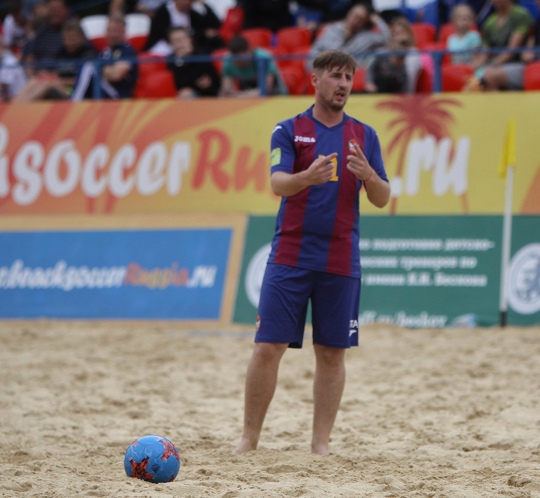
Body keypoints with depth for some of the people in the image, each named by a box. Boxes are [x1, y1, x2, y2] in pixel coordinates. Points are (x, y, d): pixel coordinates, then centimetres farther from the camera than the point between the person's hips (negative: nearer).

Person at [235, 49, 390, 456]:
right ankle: (250, 437, 3)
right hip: (290, 256, -2)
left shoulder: (364, 135, 9)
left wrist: (367, 174, -16)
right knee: (268, 347, -5)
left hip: (340, 261, 2)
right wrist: (309, 176, -33)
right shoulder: (289, 130, 2)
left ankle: (321, 440, 10)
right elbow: (277, 183, -12)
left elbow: (382, 199, 6)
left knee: (332, 353, 4)